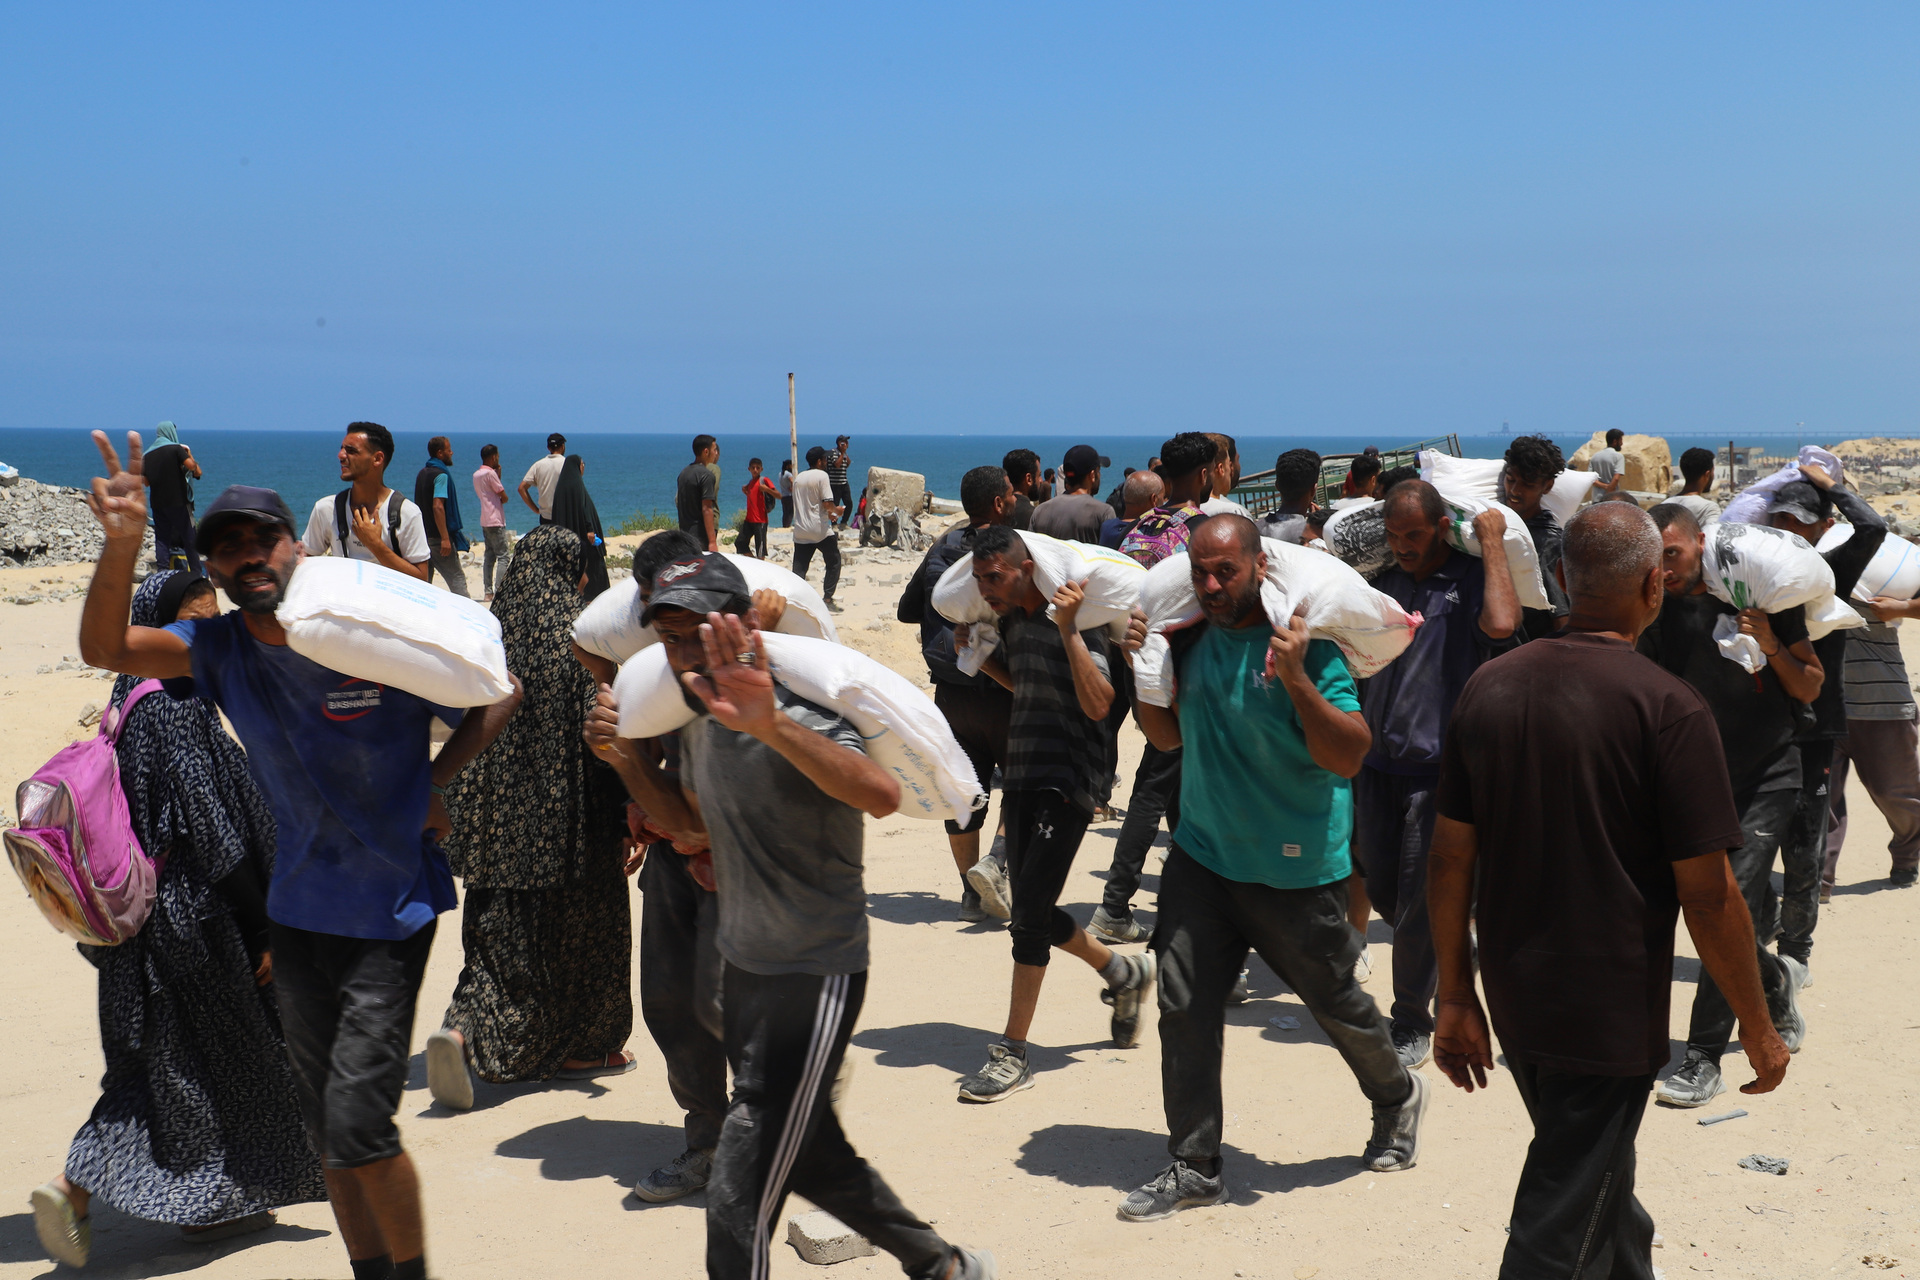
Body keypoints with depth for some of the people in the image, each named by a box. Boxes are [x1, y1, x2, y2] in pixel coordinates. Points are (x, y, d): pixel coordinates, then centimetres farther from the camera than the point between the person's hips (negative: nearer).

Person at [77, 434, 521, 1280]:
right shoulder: (221, 650, -3)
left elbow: (499, 697, -3)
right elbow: (103, 648, -15)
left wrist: (431, 785, -9)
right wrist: (121, 545, -29)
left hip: (391, 915, -5)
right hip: (297, 915, 5)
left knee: (357, 1122, -12)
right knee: (326, 1131, 14)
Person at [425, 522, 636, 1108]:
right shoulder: (578, 636, -12)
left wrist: (465, 821, 18)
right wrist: (629, 806, -12)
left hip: (500, 816, 4)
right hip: (568, 817, -4)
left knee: (500, 929, 11)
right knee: (581, 925, 12)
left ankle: (461, 1030, -8)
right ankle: (582, 1047, 24)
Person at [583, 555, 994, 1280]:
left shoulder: (795, 717, -23)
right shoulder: (698, 725, 4)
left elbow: (882, 795, -43)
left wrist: (772, 727, -58)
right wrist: (624, 758, 4)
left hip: (816, 977, -9)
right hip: (744, 970, 9)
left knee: (738, 1204, -9)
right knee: (810, 1155, 23)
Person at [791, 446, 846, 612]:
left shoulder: (798, 478, 14)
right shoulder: (821, 476, -7)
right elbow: (827, 503, -15)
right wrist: (836, 510, 6)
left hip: (800, 531, 5)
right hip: (820, 530, -5)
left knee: (799, 568, 4)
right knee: (834, 562, 9)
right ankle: (827, 598, 3)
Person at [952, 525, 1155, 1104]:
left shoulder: (1074, 621, -12)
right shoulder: (1012, 621, 11)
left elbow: (1097, 704, -22)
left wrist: (1068, 629, -26)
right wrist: (981, 657, 13)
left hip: (1068, 782, -8)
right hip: (1022, 776, 9)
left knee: (1030, 910, -11)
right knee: (1034, 913, 12)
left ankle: (1013, 1053, -4)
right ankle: (1124, 973, 36)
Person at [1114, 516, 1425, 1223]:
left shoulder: (1307, 645, -15)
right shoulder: (1192, 638, 2)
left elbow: (1350, 757, -19)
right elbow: (1168, 735, 14)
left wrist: (1296, 680, -30)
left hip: (1296, 870, -4)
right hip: (1202, 854, 5)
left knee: (1337, 1003, 12)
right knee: (1184, 1007, -1)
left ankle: (1397, 1098, 42)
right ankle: (1194, 1165, 10)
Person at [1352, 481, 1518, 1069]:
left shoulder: (1474, 578, -6)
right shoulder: (1384, 582, 10)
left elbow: (1500, 624, -28)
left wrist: (1491, 543, -17)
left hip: (1438, 765, -5)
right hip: (1378, 760, 5)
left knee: (1418, 902, -1)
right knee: (1381, 892, 11)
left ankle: (1413, 1022, 14)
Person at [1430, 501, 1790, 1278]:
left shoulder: (1489, 688, -1)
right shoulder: (1668, 708, -17)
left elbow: (1451, 858, 1)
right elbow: (1707, 894, -16)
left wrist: (1456, 998, 10)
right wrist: (1758, 1028, -3)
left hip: (1513, 1002, 6)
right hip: (1609, 1016, -6)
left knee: (1600, 1181, 28)